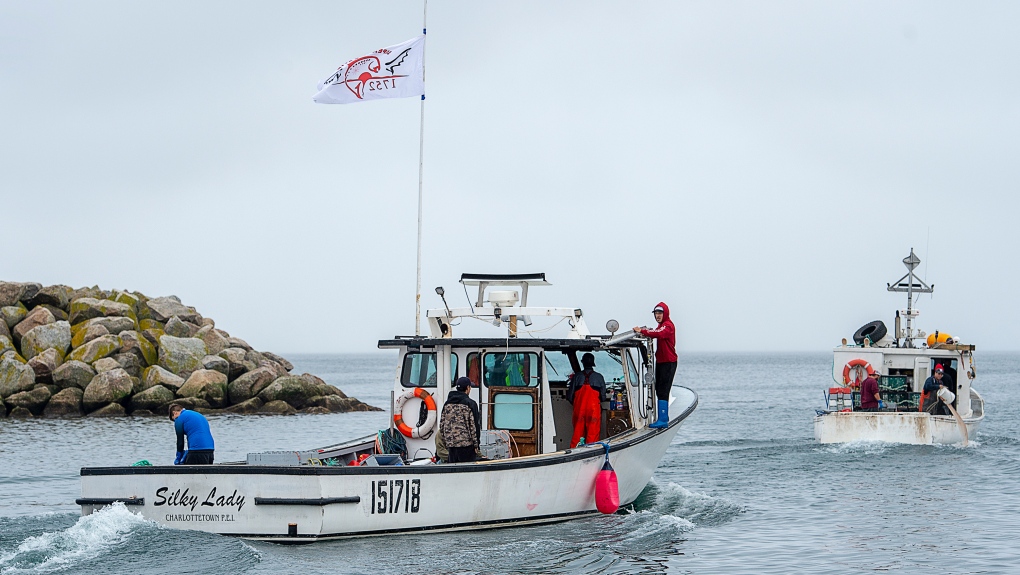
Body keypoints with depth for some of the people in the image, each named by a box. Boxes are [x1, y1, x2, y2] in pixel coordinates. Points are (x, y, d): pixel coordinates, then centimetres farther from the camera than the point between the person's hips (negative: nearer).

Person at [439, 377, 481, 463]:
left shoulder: (447, 404, 12)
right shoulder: (470, 404, -6)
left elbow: (442, 425, 14)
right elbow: (473, 425, -8)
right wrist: (476, 444, -2)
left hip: (451, 444, 5)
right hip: (466, 443, -5)